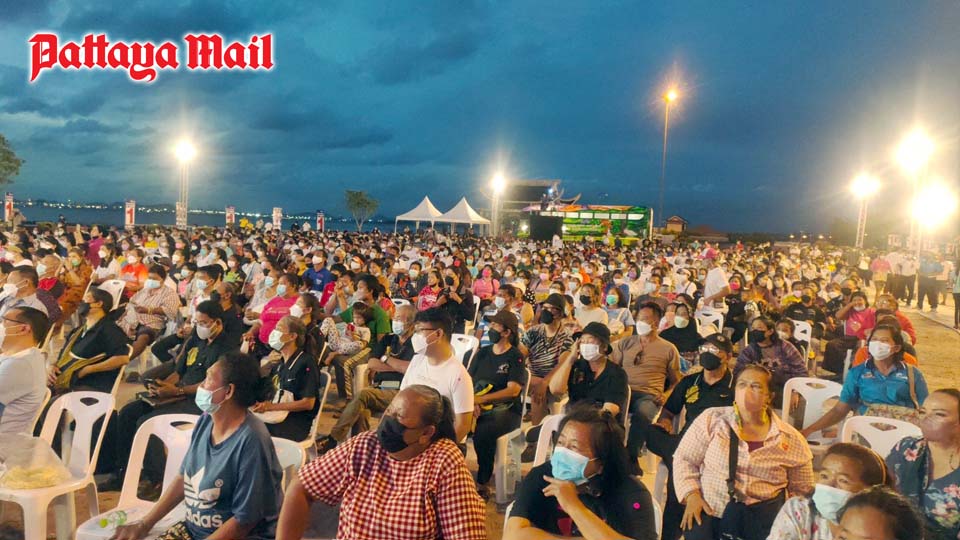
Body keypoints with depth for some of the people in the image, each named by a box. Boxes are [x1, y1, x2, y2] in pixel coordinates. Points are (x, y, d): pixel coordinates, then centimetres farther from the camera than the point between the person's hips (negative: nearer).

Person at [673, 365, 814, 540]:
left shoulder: (792, 440, 6)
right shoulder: (712, 419, 1)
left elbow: (801, 491, 16)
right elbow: (684, 459, 4)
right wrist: (691, 495, -9)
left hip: (762, 516, 3)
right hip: (709, 511, -2)